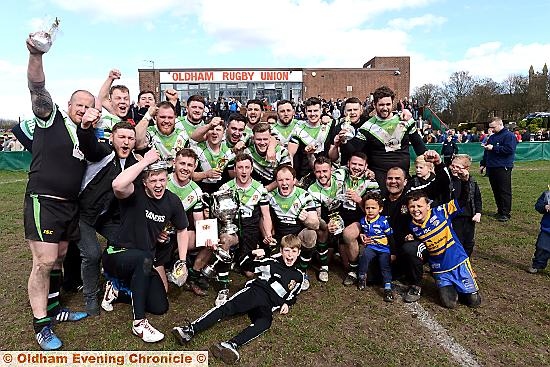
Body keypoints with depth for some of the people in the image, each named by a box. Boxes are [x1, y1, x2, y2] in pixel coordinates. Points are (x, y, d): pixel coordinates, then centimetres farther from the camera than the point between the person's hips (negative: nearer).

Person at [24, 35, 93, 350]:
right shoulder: (51, 117, -2)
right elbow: (37, 88, -16)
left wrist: (91, 125, -5)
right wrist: (36, 56, -34)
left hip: (71, 205, 7)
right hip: (43, 201, -6)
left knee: (59, 258, 16)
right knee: (44, 263, -7)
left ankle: (54, 309, 30)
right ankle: (41, 325, 5)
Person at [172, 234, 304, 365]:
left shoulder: (298, 276, 16)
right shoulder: (272, 262, 10)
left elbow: (292, 295, 28)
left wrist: (287, 304, 6)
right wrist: (252, 255, -5)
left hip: (268, 305, 0)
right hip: (254, 291, 0)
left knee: (265, 321, -33)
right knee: (227, 307, -24)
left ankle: (231, 345, -53)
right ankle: (191, 329, -35)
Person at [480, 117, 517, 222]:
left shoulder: (509, 135, -6)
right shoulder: (492, 137, 18)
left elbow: (509, 149, -19)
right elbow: (486, 152, 24)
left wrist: (494, 148, -17)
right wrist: (483, 164, 19)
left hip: (503, 168, -8)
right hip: (491, 168, 8)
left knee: (505, 191, -4)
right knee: (496, 191, 11)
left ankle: (506, 213, -1)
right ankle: (500, 210, 20)